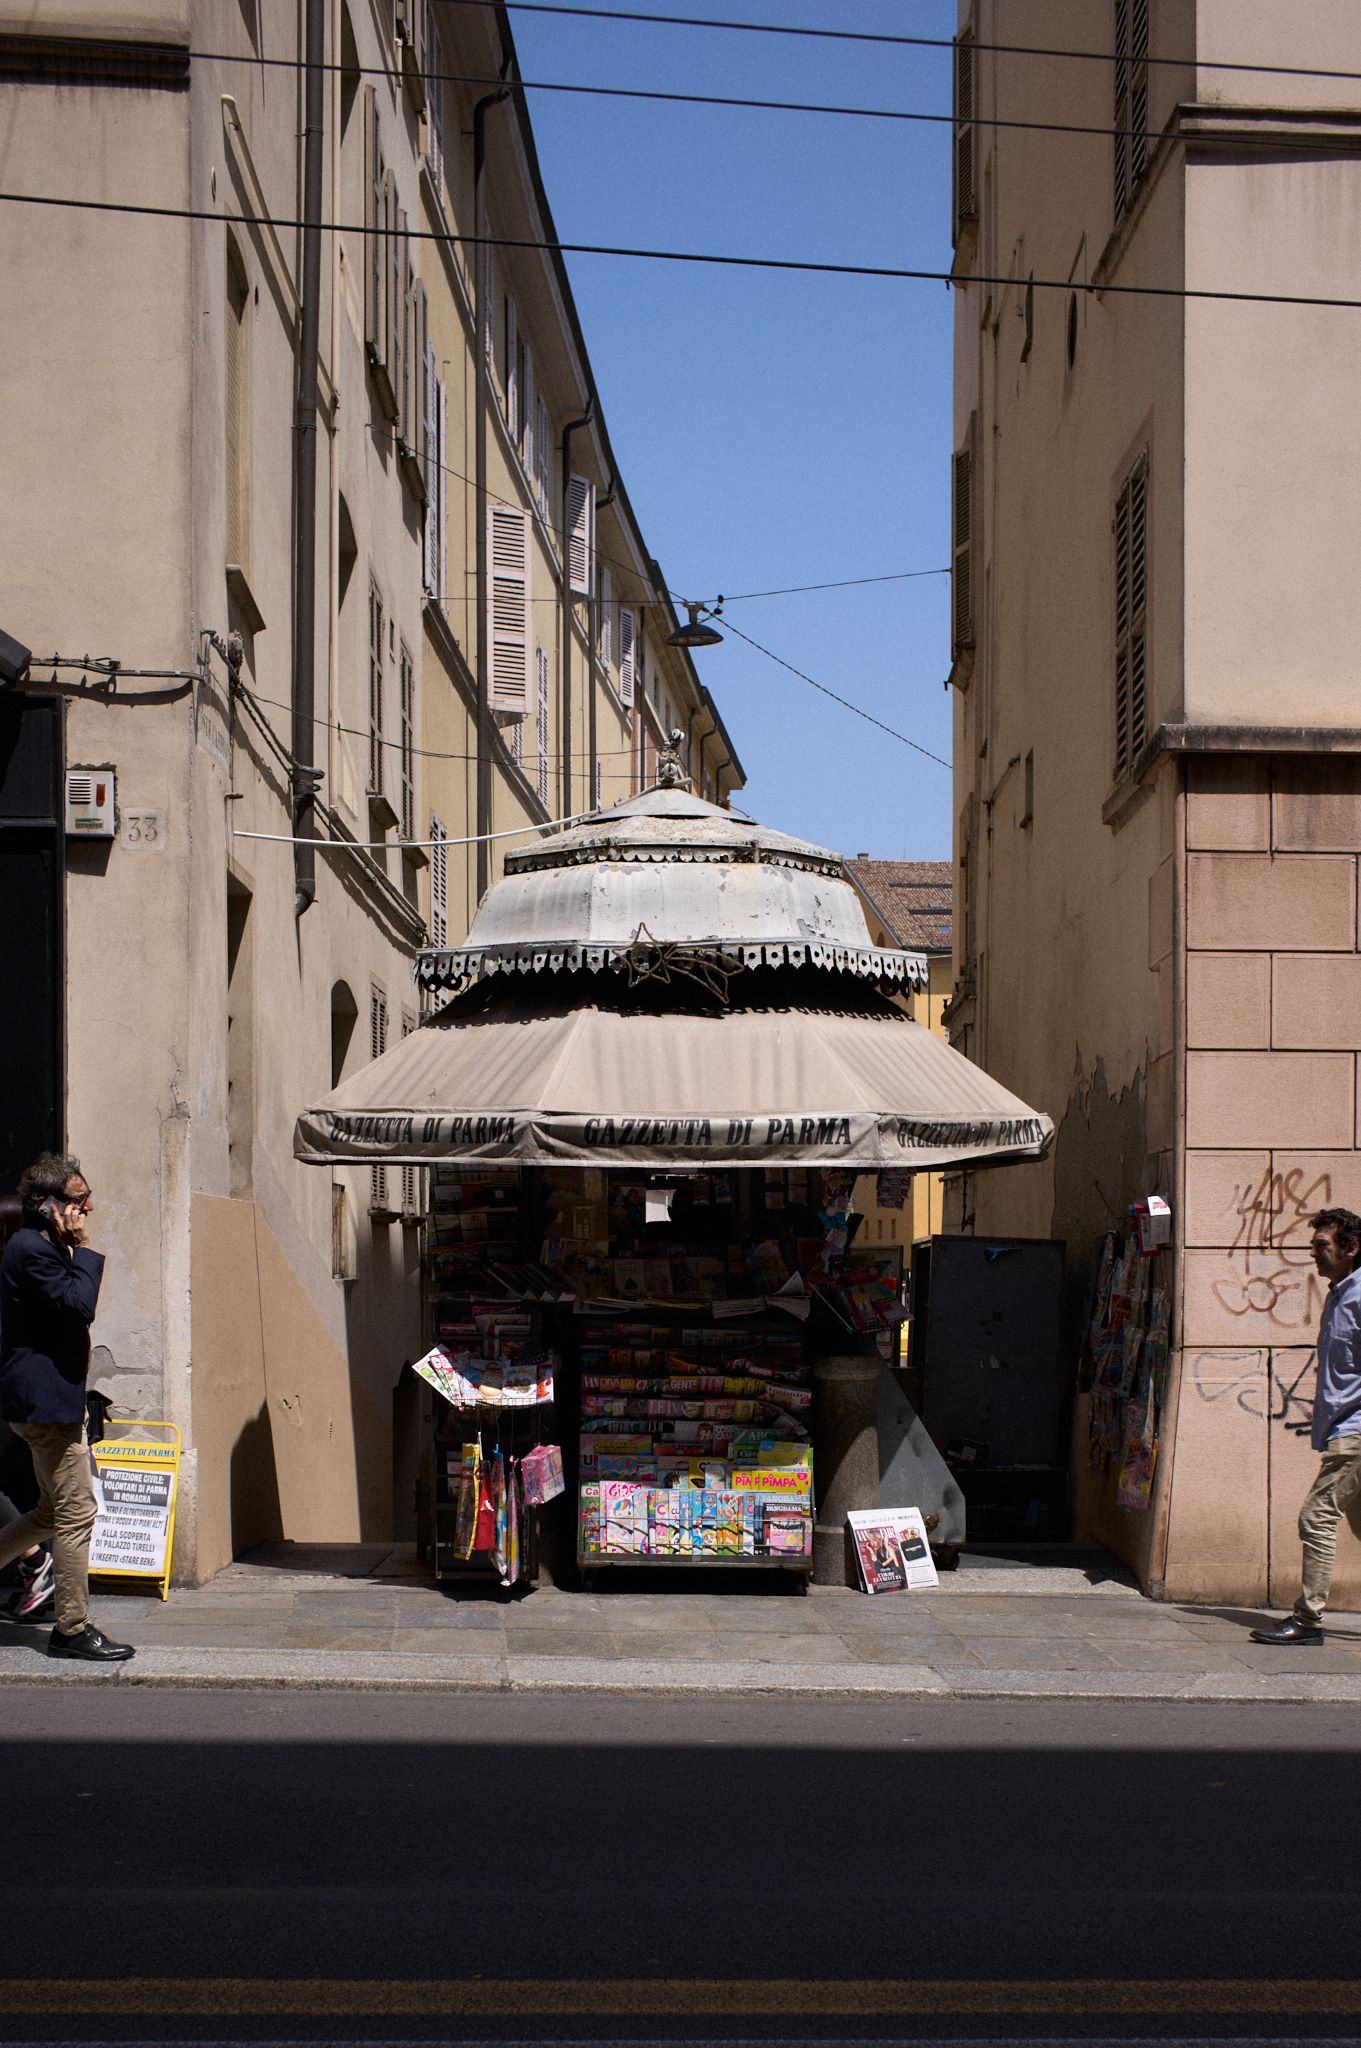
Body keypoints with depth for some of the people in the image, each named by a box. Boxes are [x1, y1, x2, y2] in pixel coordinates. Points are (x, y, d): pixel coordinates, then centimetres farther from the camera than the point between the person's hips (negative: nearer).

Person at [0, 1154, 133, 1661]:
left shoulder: (45, 1248, 17)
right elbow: (79, 1304, -23)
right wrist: (83, 1249, -16)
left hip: (49, 1399, 11)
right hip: (45, 1400, -11)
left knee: (54, 1511, 18)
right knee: (77, 1511, -7)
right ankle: (72, 1629, -1)